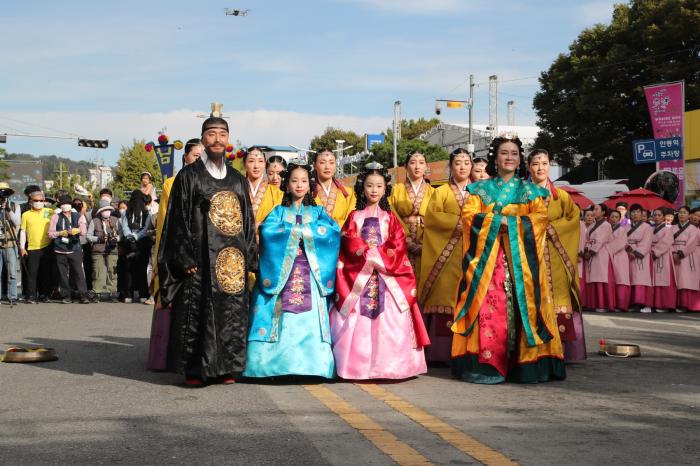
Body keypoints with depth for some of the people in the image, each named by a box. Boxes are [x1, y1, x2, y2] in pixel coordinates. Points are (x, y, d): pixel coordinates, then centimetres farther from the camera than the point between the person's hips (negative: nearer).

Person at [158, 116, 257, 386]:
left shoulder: (238, 180, 14)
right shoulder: (189, 176, 2)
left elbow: (248, 221, 16)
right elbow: (178, 219, -3)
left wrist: (250, 259, 8)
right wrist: (186, 259, -12)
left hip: (233, 261, 4)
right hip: (200, 259, -4)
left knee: (232, 314, 4)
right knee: (197, 314, -4)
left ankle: (225, 368, 14)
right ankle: (194, 370, 4)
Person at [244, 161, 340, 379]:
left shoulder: (317, 211, 15)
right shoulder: (279, 211, 13)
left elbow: (334, 230, -3)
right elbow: (266, 231, -6)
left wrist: (305, 231, -8)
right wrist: (294, 233, -8)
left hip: (310, 272, 0)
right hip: (281, 272, 0)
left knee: (310, 320, -8)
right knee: (280, 317, -9)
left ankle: (311, 364, -7)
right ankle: (278, 364, -6)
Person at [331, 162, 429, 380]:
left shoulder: (390, 217, 12)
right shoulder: (355, 217, 10)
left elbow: (398, 245, 1)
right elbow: (350, 242, -2)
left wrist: (379, 256, -12)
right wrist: (368, 254, -14)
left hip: (387, 275, 1)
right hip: (359, 274, -1)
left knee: (390, 320, -7)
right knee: (357, 321, -6)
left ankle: (388, 365, -3)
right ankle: (359, 366, -2)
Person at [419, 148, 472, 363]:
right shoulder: (441, 192, 12)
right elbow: (432, 215, -4)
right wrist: (457, 222, -14)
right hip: (447, 255, -2)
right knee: (447, 295, -10)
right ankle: (443, 352, -10)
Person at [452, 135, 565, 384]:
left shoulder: (530, 191, 15)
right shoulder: (481, 189, 16)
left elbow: (539, 219, 2)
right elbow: (468, 215, 2)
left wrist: (512, 223, -10)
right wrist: (497, 221, -10)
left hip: (520, 258, 0)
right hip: (488, 256, 0)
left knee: (522, 304, -8)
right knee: (489, 305, -11)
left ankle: (525, 362, -5)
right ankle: (486, 364, -13)